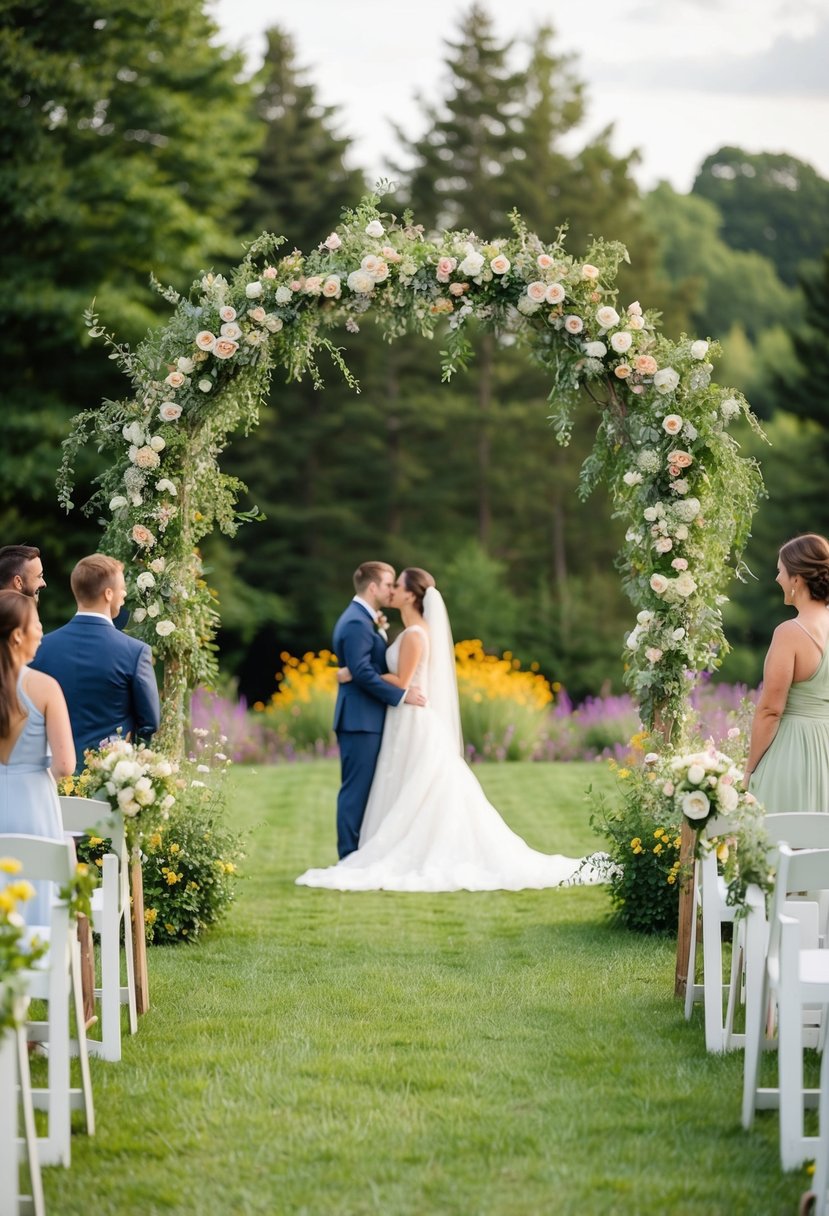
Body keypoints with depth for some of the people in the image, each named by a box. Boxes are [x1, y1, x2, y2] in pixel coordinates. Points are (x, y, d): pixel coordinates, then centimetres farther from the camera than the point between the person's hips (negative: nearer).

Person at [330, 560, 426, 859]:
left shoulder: (360, 619, 18)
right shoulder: (356, 623, -16)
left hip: (365, 719, 11)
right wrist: (401, 695, -21)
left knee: (362, 789, 11)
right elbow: (362, 672, -23)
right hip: (360, 719, -11)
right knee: (356, 789, -7)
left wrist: (380, 631, 8)